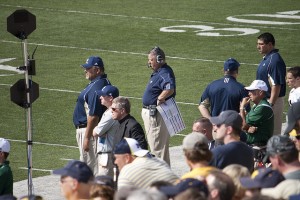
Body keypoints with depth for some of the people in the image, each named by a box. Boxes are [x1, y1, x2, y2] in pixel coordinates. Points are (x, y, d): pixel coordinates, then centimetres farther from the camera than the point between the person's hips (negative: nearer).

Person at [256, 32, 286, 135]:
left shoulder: (275, 60, -20)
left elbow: (276, 85, -24)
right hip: (264, 100, 10)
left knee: (273, 133, -5)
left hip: (273, 101, -10)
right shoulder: (266, 58, 12)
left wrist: (271, 104, -25)